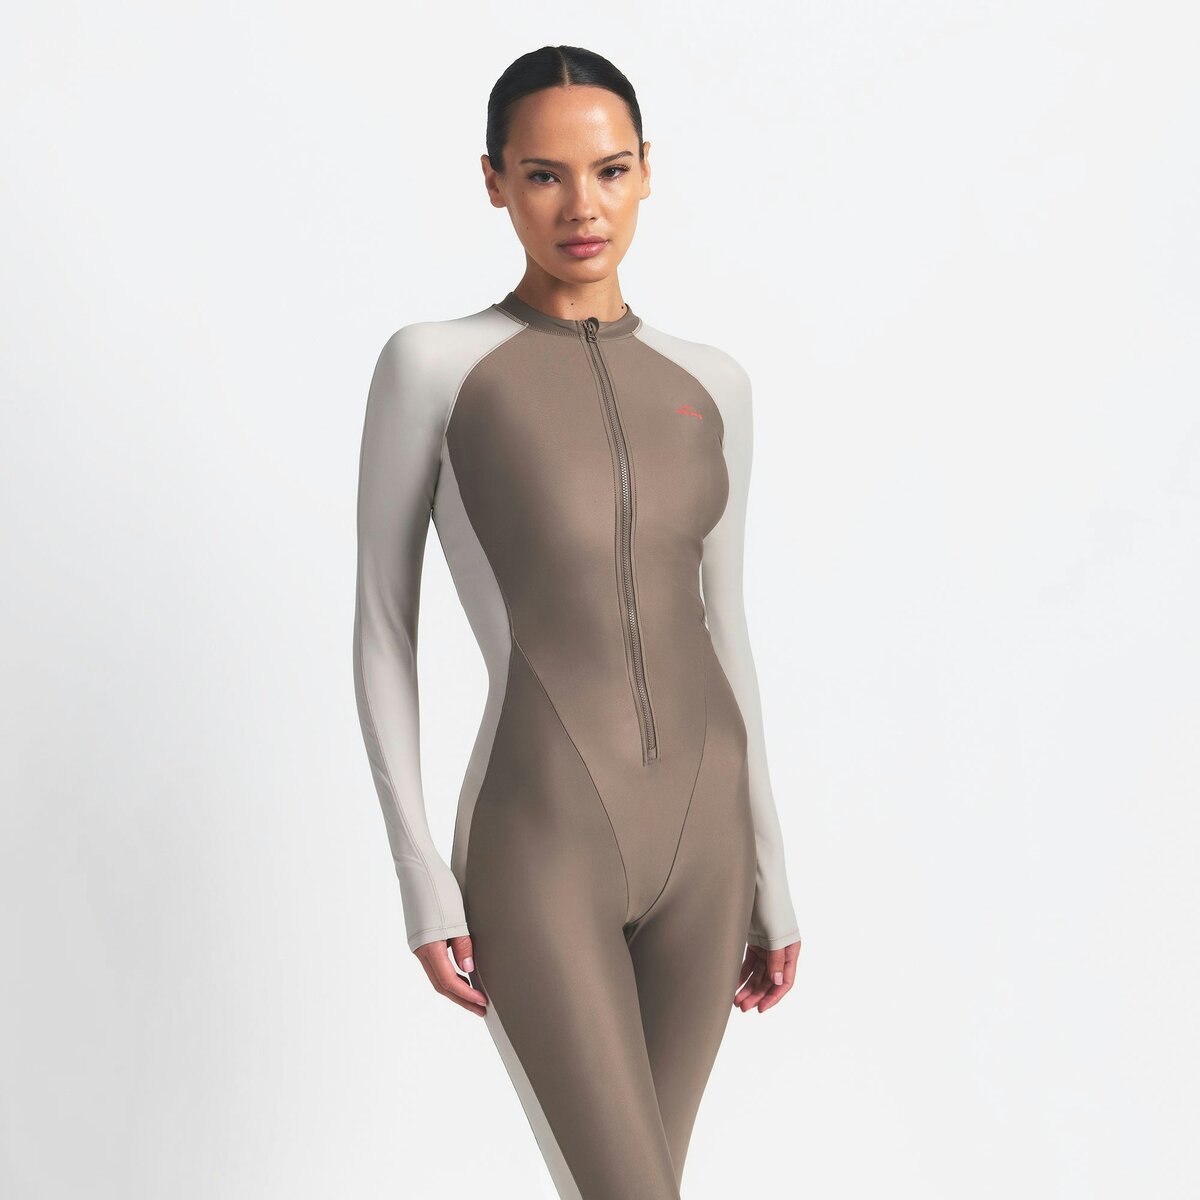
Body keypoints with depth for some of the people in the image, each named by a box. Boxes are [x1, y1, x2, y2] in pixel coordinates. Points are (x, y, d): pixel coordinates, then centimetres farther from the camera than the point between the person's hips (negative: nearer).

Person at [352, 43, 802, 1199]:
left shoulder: (708, 384, 6)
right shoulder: (429, 363, -8)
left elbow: (720, 630, 11)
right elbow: (381, 624, -4)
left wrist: (768, 871, 11)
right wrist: (419, 875, -9)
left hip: (696, 836, 5)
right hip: (538, 854, -5)